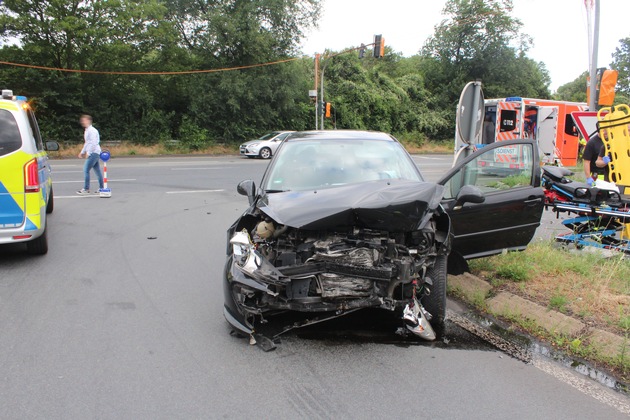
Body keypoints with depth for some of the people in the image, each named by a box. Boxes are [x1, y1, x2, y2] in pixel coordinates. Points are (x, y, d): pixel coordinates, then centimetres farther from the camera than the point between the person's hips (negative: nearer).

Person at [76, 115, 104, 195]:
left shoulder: (92, 130, -12)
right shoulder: (86, 131, 19)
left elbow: (93, 143, -19)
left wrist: (88, 153, -19)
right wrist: (82, 152, 26)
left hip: (94, 153, -10)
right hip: (93, 153, 10)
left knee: (86, 170, -12)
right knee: (97, 171, 11)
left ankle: (86, 189, -10)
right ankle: (101, 188, 16)